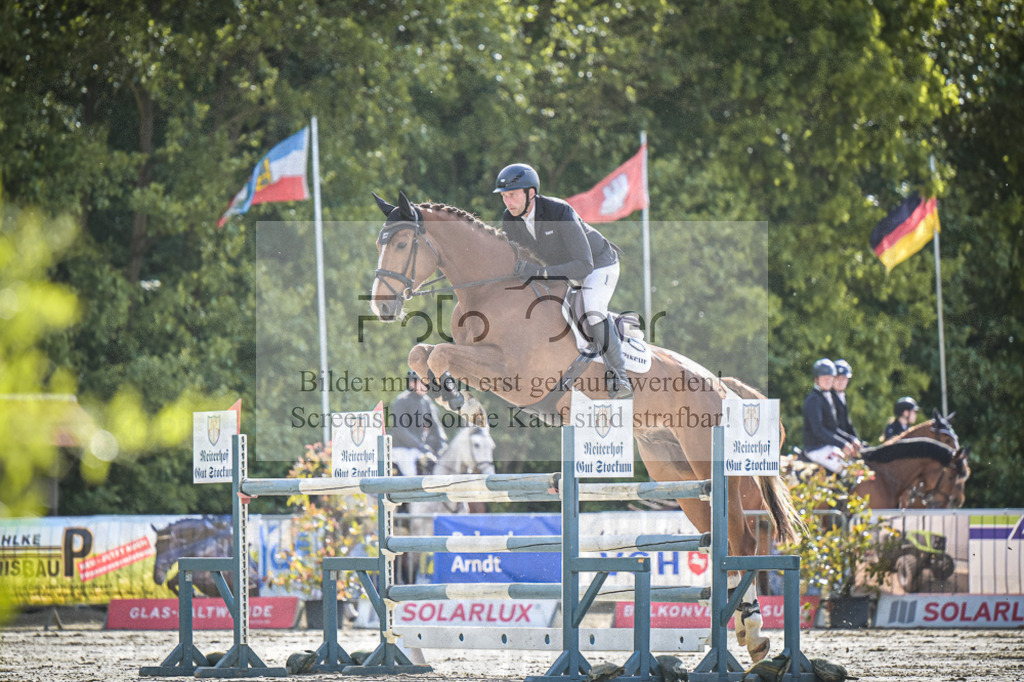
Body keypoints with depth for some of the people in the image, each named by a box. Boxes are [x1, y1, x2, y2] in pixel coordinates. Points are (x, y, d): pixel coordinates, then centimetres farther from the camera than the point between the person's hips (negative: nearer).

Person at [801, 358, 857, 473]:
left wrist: (850, 440, 9)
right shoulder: (813, 399, -14)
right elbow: (818, 430, -23)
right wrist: (842, 445, -23)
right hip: (817, 449, -10)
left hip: (828, 446, 10)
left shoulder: (827, 396, 16)